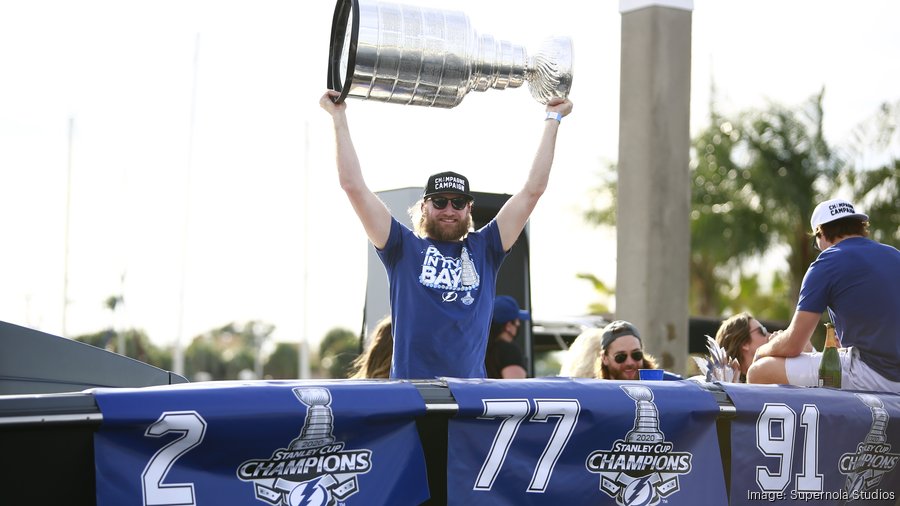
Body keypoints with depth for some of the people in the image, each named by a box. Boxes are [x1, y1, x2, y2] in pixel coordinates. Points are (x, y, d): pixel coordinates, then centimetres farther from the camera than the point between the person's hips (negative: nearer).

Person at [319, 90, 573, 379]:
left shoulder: (484, 250, 13)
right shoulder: (404, 248, 8)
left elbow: (534, 189, 14)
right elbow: (354, 186, 4)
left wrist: (553, 120, 17)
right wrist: (339, 118, 7)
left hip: (472, 389, 2)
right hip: (409, 389, -2)